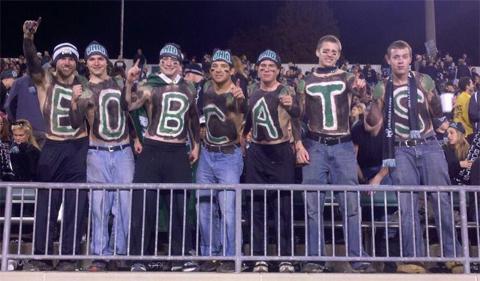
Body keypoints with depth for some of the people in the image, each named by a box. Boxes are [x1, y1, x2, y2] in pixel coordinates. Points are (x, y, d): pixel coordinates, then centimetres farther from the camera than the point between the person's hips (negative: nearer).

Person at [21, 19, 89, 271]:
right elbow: (32, 62, -13)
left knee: (75, 206, 0)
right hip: (52, 149, 0)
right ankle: (41, 257, 9)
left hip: (78, 149, 1)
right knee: (45, 204, 2)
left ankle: (68, 257, 6)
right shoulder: (44, 81, 5)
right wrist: (28, 39, -31)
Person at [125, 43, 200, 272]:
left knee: (180, 204, 7)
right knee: (143, 203, -1)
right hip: (152, 151, -3)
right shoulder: (150, 87, -1)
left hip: (178, 153, 3)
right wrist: (129, 83, -29)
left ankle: (181, 255, 17)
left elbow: (193, 119, 22)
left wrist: (196, 145, 19)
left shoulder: (189, 89, 11)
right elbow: (129, 106, -16)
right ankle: (139, 257, 8)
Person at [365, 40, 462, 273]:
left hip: (429, 146, 0)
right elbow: (374, 128, 5)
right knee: (407, 205, -2)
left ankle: (453, 255, 4)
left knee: (441, 199, -2)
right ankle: (413, 258, 2)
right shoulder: (382, 89, 6)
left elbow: (437, 114, 12)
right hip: (401, 151, 0)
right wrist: (368, 102, -9)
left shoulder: (424, 81, 7)